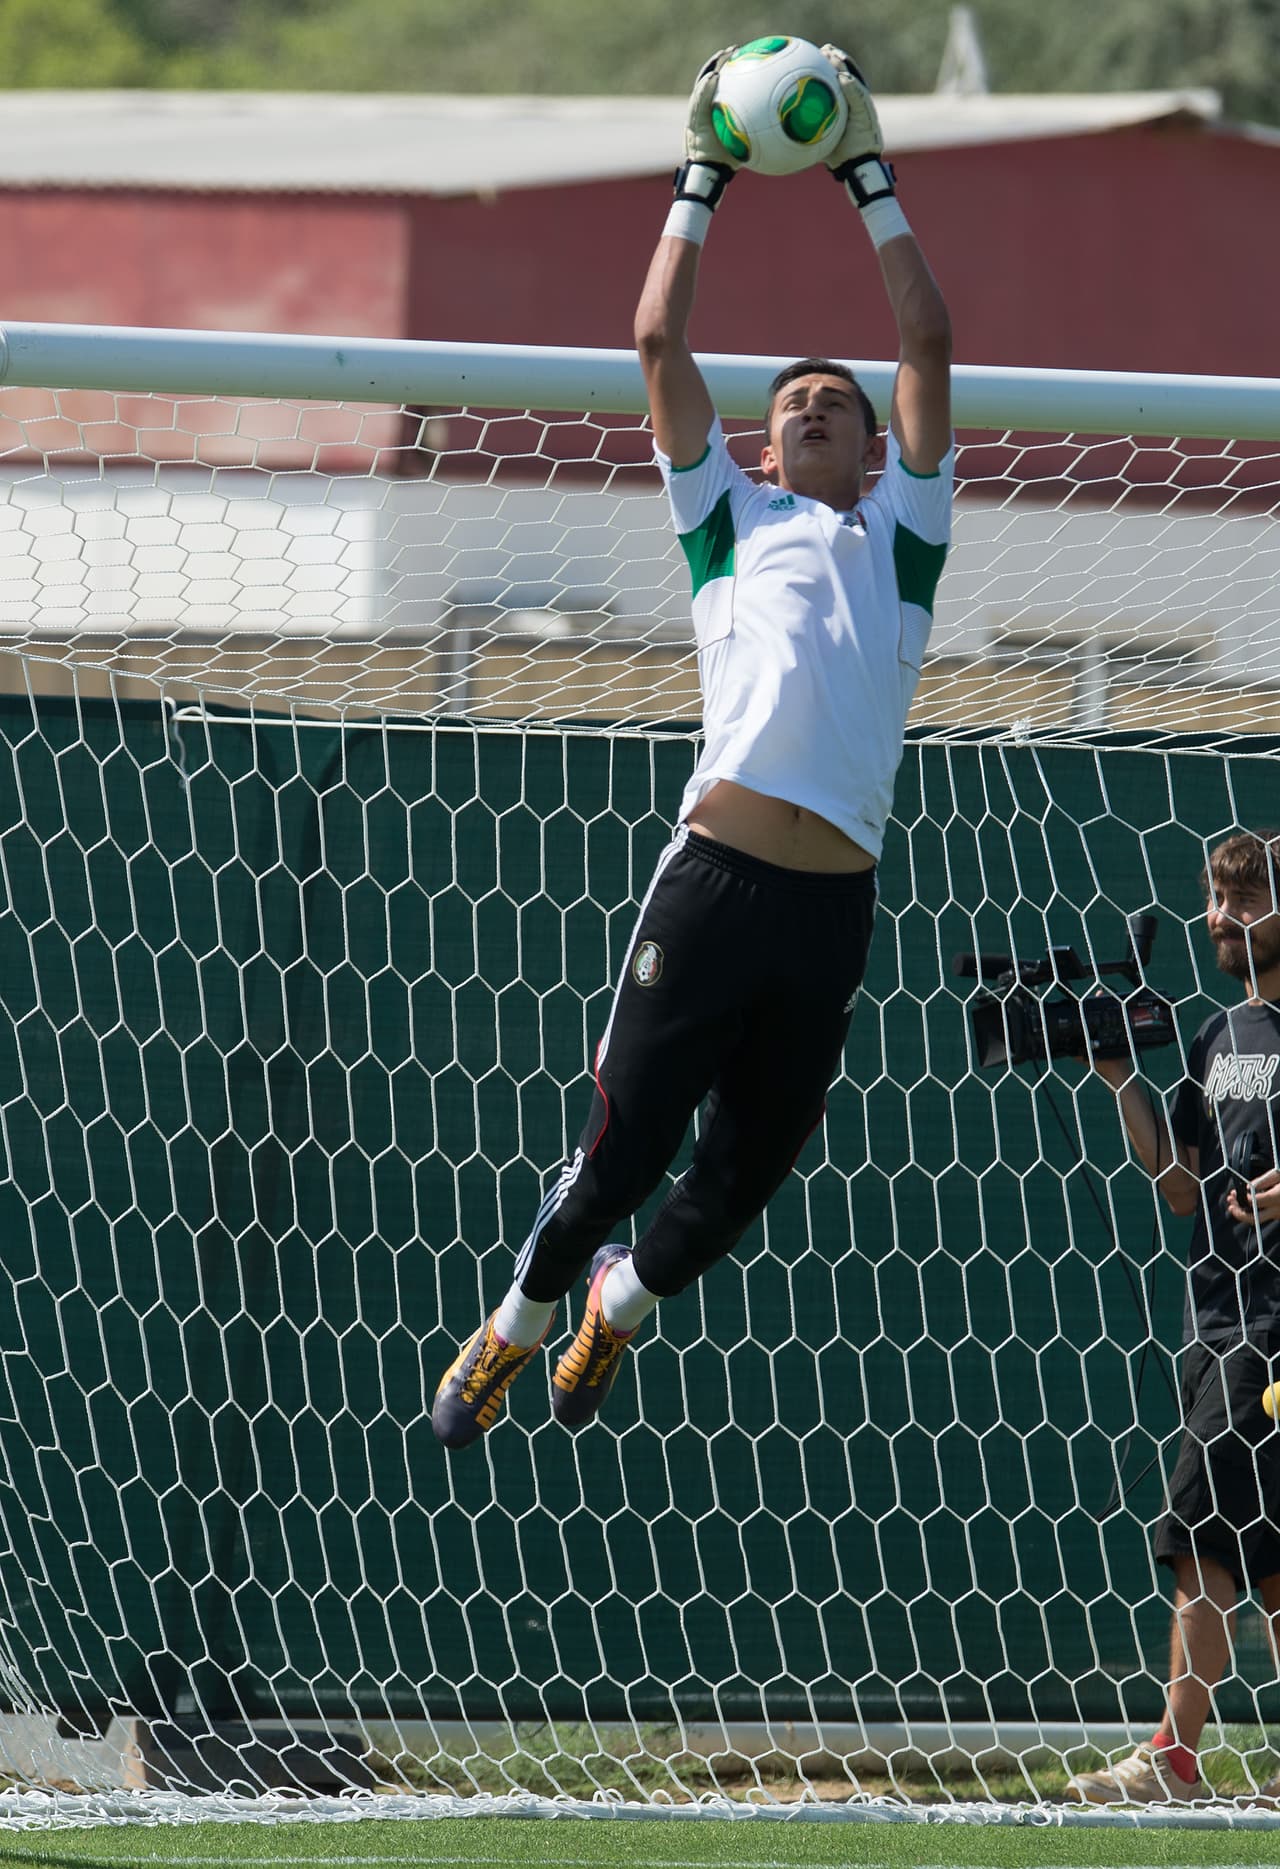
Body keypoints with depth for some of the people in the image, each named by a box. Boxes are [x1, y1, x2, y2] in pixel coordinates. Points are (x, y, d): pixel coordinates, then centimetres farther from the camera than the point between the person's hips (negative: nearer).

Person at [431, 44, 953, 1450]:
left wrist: (870, 179, 22)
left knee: (746, 1173, 7)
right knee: (623, 1148, -3)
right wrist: (702, 180, 21)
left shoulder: (899, 530, 21)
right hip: (715, 877, -2)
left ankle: (622, 1302, 35)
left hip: (836, 901, 2)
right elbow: (660, 341, 16)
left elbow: (926, 343, 18)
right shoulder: (733, 519, 18)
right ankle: (512, 1326, 19)